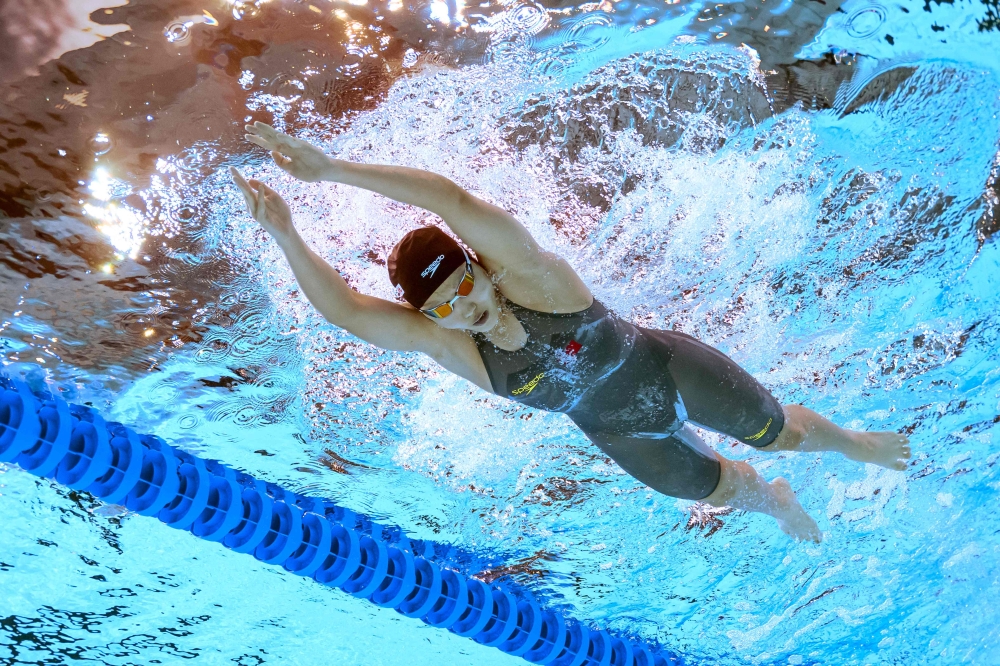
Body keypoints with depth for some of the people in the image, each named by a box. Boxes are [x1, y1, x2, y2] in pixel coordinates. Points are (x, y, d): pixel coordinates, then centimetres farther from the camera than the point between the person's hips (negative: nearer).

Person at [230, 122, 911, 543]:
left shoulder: (534, 276, -35)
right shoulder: (449, 344, -24)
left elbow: (457, 200, -51)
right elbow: (345, 307, -35)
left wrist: (333, 167, -53)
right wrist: (286, 235, -46)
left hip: (666, 370, -4)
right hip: (623, 433, 4)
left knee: (780, 431, 16)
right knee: (722, 488, 25)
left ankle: (857, 443, 51)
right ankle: (776, 499, 61)